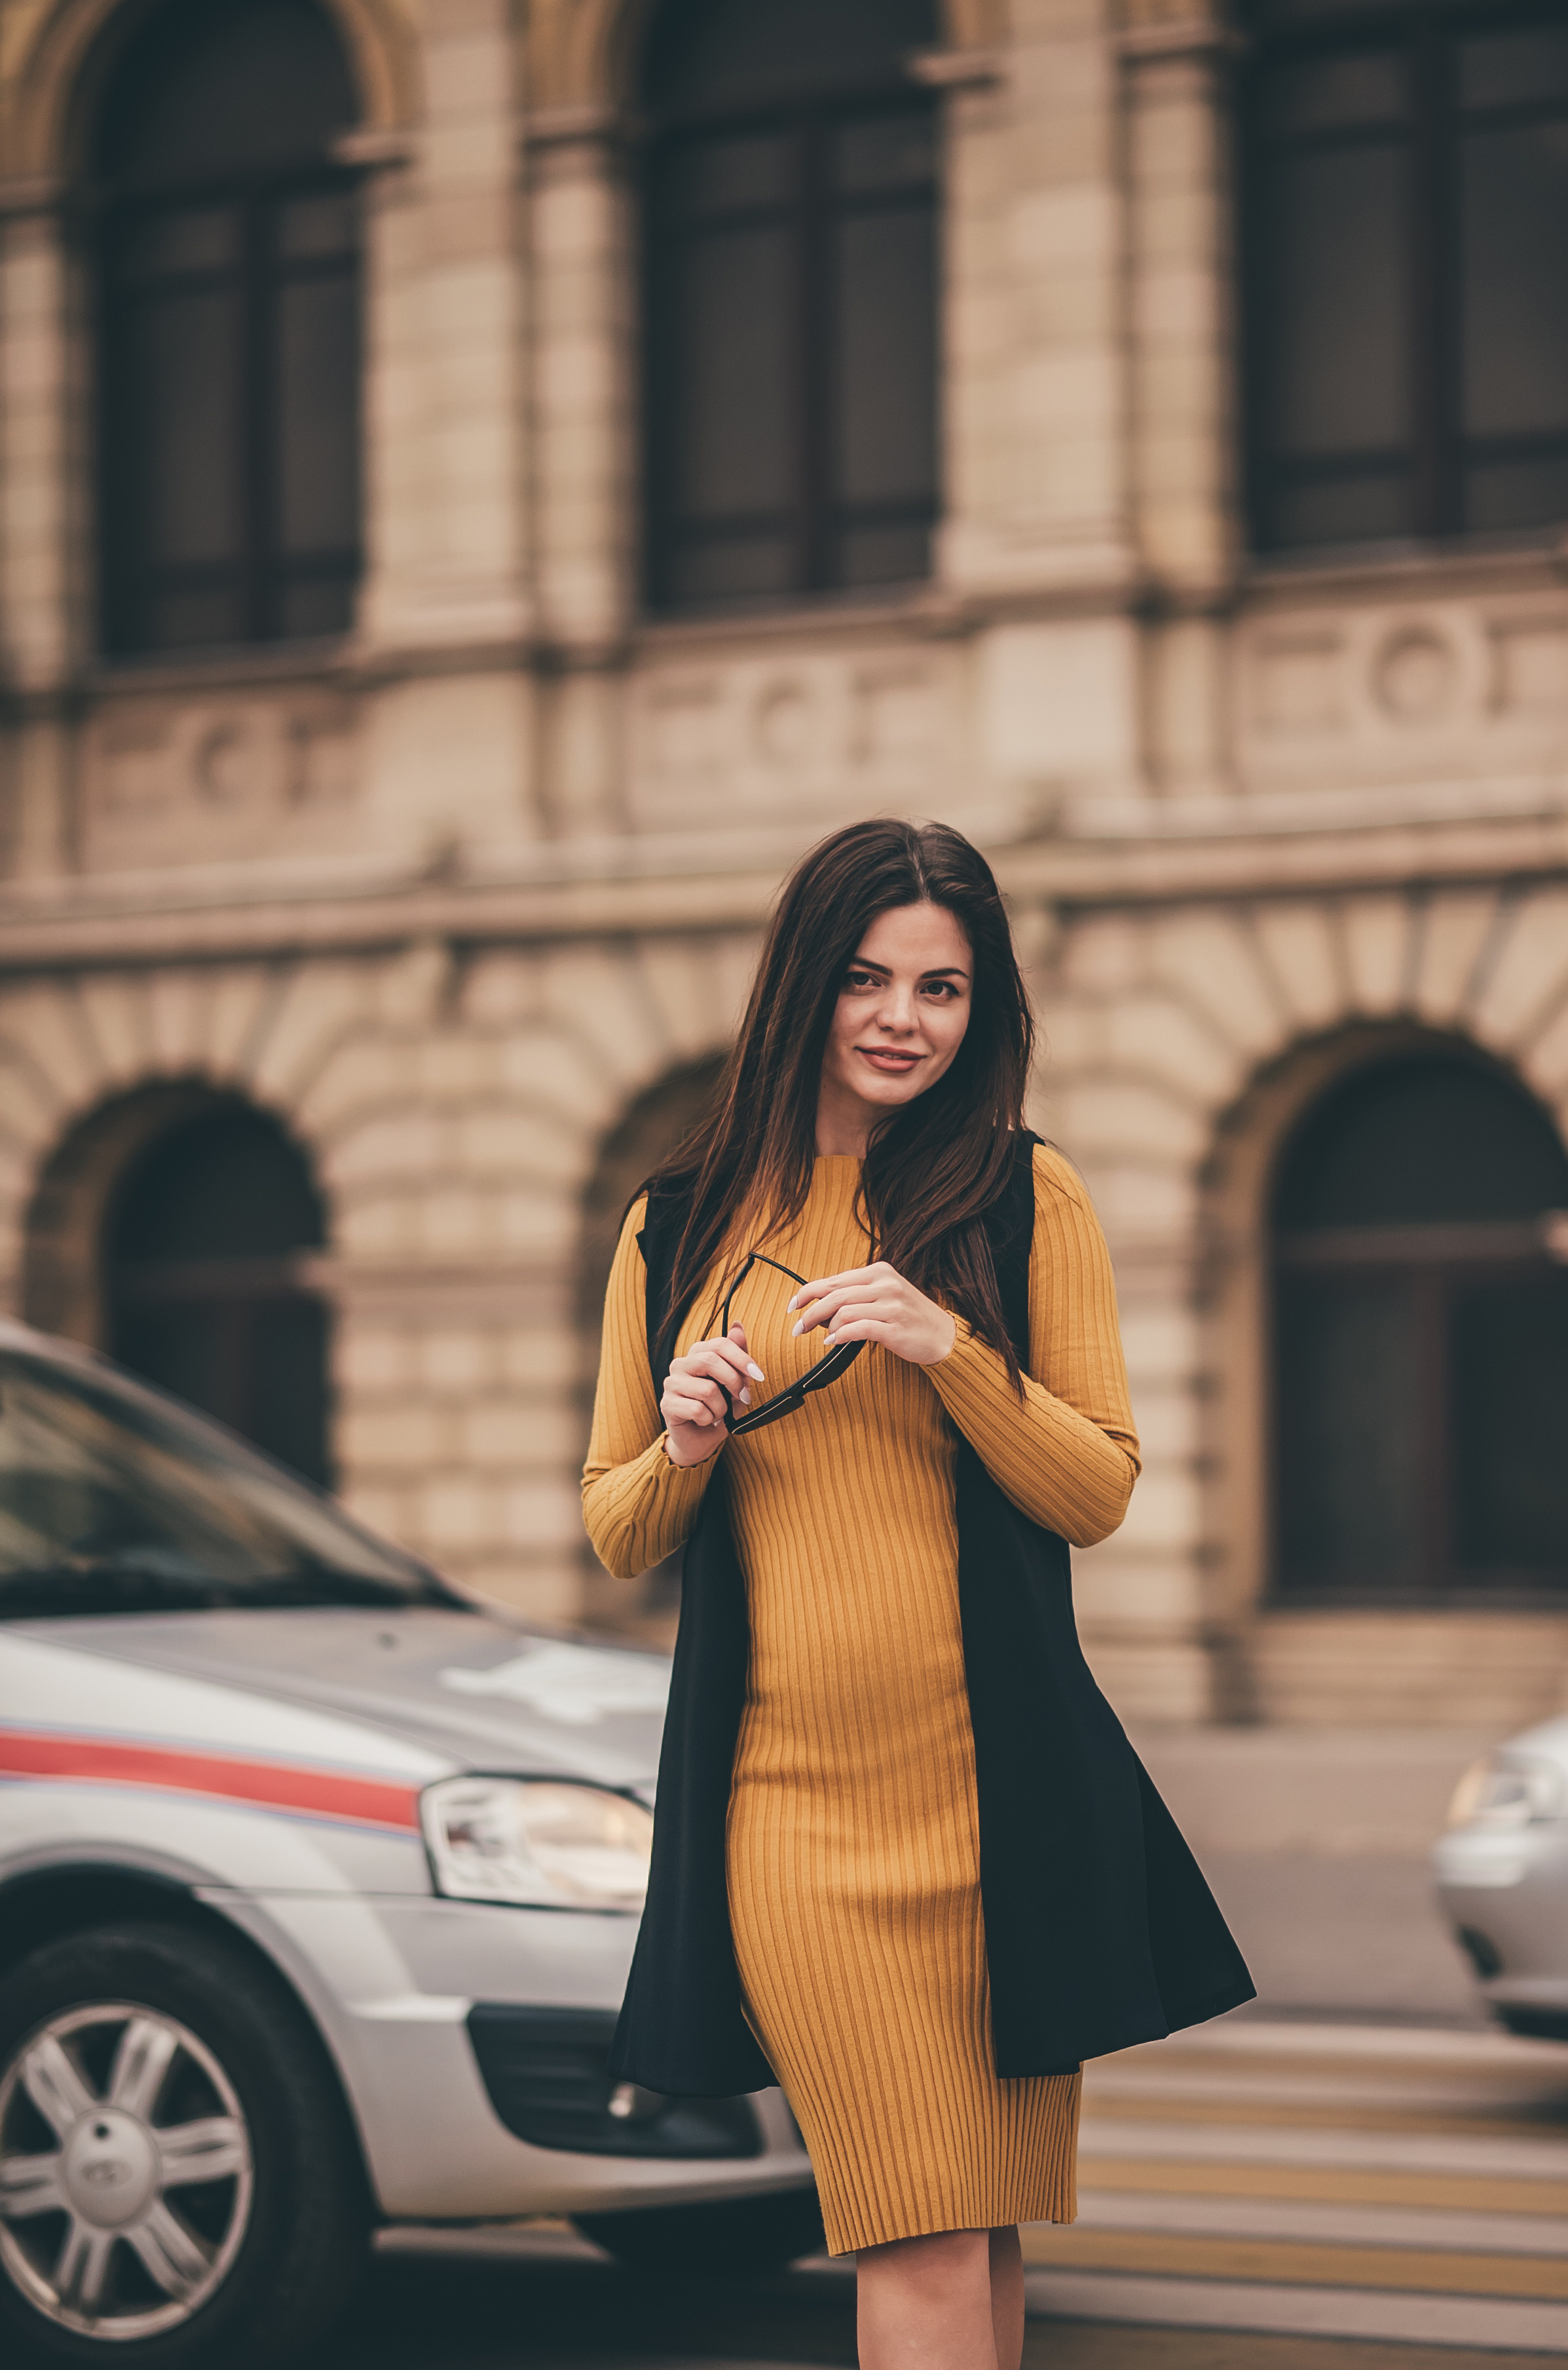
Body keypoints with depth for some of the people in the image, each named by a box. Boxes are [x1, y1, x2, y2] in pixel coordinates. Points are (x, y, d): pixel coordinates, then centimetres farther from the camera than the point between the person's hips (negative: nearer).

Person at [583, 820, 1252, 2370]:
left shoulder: (1026, 1199, 5)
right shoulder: (680, 1225, 11)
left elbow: (1097, 1496, 2)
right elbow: (616, 1535, 16)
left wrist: (946, 1342, -12)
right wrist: (684, 1446, -5)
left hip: (1000, 1790, 0)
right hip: (790, 1789, 0)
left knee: (981, 2245, 3)